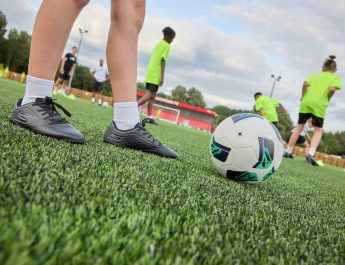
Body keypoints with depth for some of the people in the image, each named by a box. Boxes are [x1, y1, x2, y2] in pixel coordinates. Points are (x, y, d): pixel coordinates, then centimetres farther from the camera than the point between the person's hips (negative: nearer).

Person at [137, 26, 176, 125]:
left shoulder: (158, 44, 20)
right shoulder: (166, 46, -5)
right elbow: (163, 61, -13)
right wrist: (162, 77, -14)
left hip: (149, 74, 9)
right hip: (156, 76, -9)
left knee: (151, 96, 9)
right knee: (149, 95, -12)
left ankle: (149, 117, 6)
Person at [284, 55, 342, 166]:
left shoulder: (314, 76, 20)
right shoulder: (335, 77, 12)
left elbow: (305, 84, 2)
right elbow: (332, 89, -7)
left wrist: (303, 97, 11)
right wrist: (327, 100, 7)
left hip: (306, 103, 3)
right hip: (319, 106, -3)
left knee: (299, 127, 12)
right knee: (318, 131, 7)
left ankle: (288, 151, 12)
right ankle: (311, 154, -12)